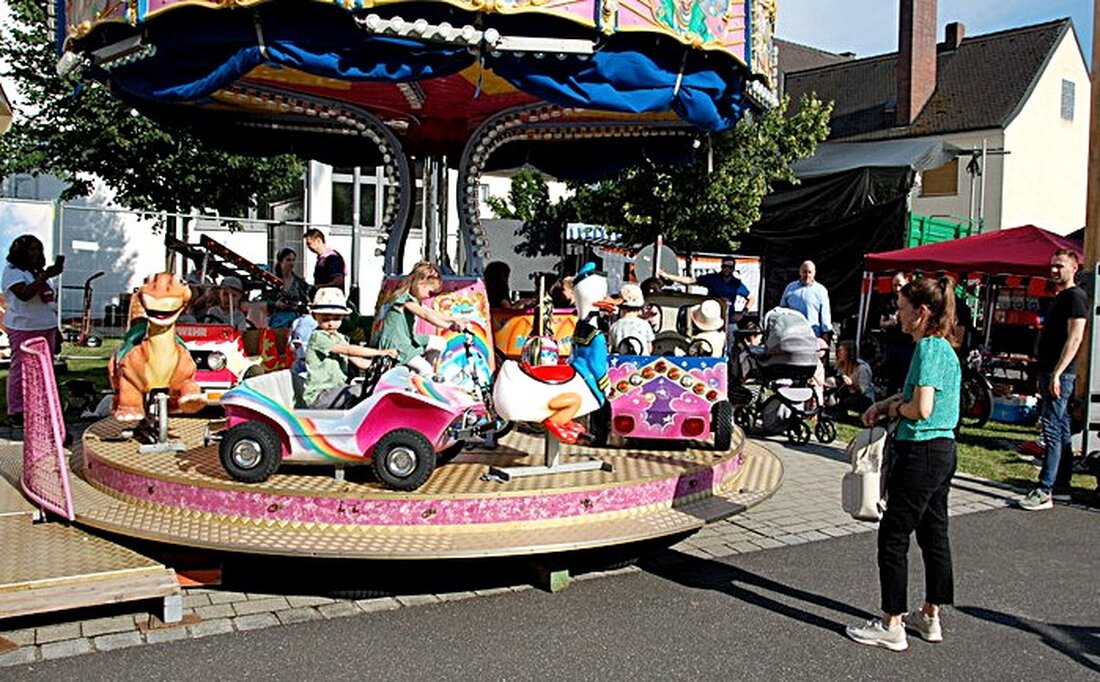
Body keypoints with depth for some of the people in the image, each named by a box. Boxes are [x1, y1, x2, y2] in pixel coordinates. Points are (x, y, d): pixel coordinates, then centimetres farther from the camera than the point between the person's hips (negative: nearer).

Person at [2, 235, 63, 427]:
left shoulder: (39, 271, 18)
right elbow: (24, 294, -22)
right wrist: (45, 277, -27)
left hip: (46, 328, 7)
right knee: (21, 370, -3)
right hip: (23, 328, -7)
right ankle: (15, 411, 3)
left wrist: (56, 329, 18)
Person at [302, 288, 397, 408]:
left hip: (338, 391, 8)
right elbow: (349, 350, -23)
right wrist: (380, 352, -29)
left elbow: (359, 362, 12)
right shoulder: (317, 336, -11)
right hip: (319, 395, -8)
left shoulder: (340, 338, 17)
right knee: (360, 390, -27)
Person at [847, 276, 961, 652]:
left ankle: (891, 626, 6)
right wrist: (887, 403, 10)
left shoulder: (929, 348, -18)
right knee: (934, 534, 16)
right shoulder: (943, 346, 12)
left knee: (893, 537, -1)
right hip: (943, 451, 10)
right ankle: (930, 617, 28)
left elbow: (921, 408, -25)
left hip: (920, 454, -10)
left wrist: (897, 408, -5)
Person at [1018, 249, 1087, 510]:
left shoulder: (1076, 296, -10)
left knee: (1052, 431, -11)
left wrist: (1057, 373, -23)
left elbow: (1075, 338, -19)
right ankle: (1061, 486, 20)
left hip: (1060, 374, -10)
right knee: (1061, 431, 13)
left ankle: (1044, 492, -12)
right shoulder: (1059, 297, 20)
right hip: (1049, 372, 10)